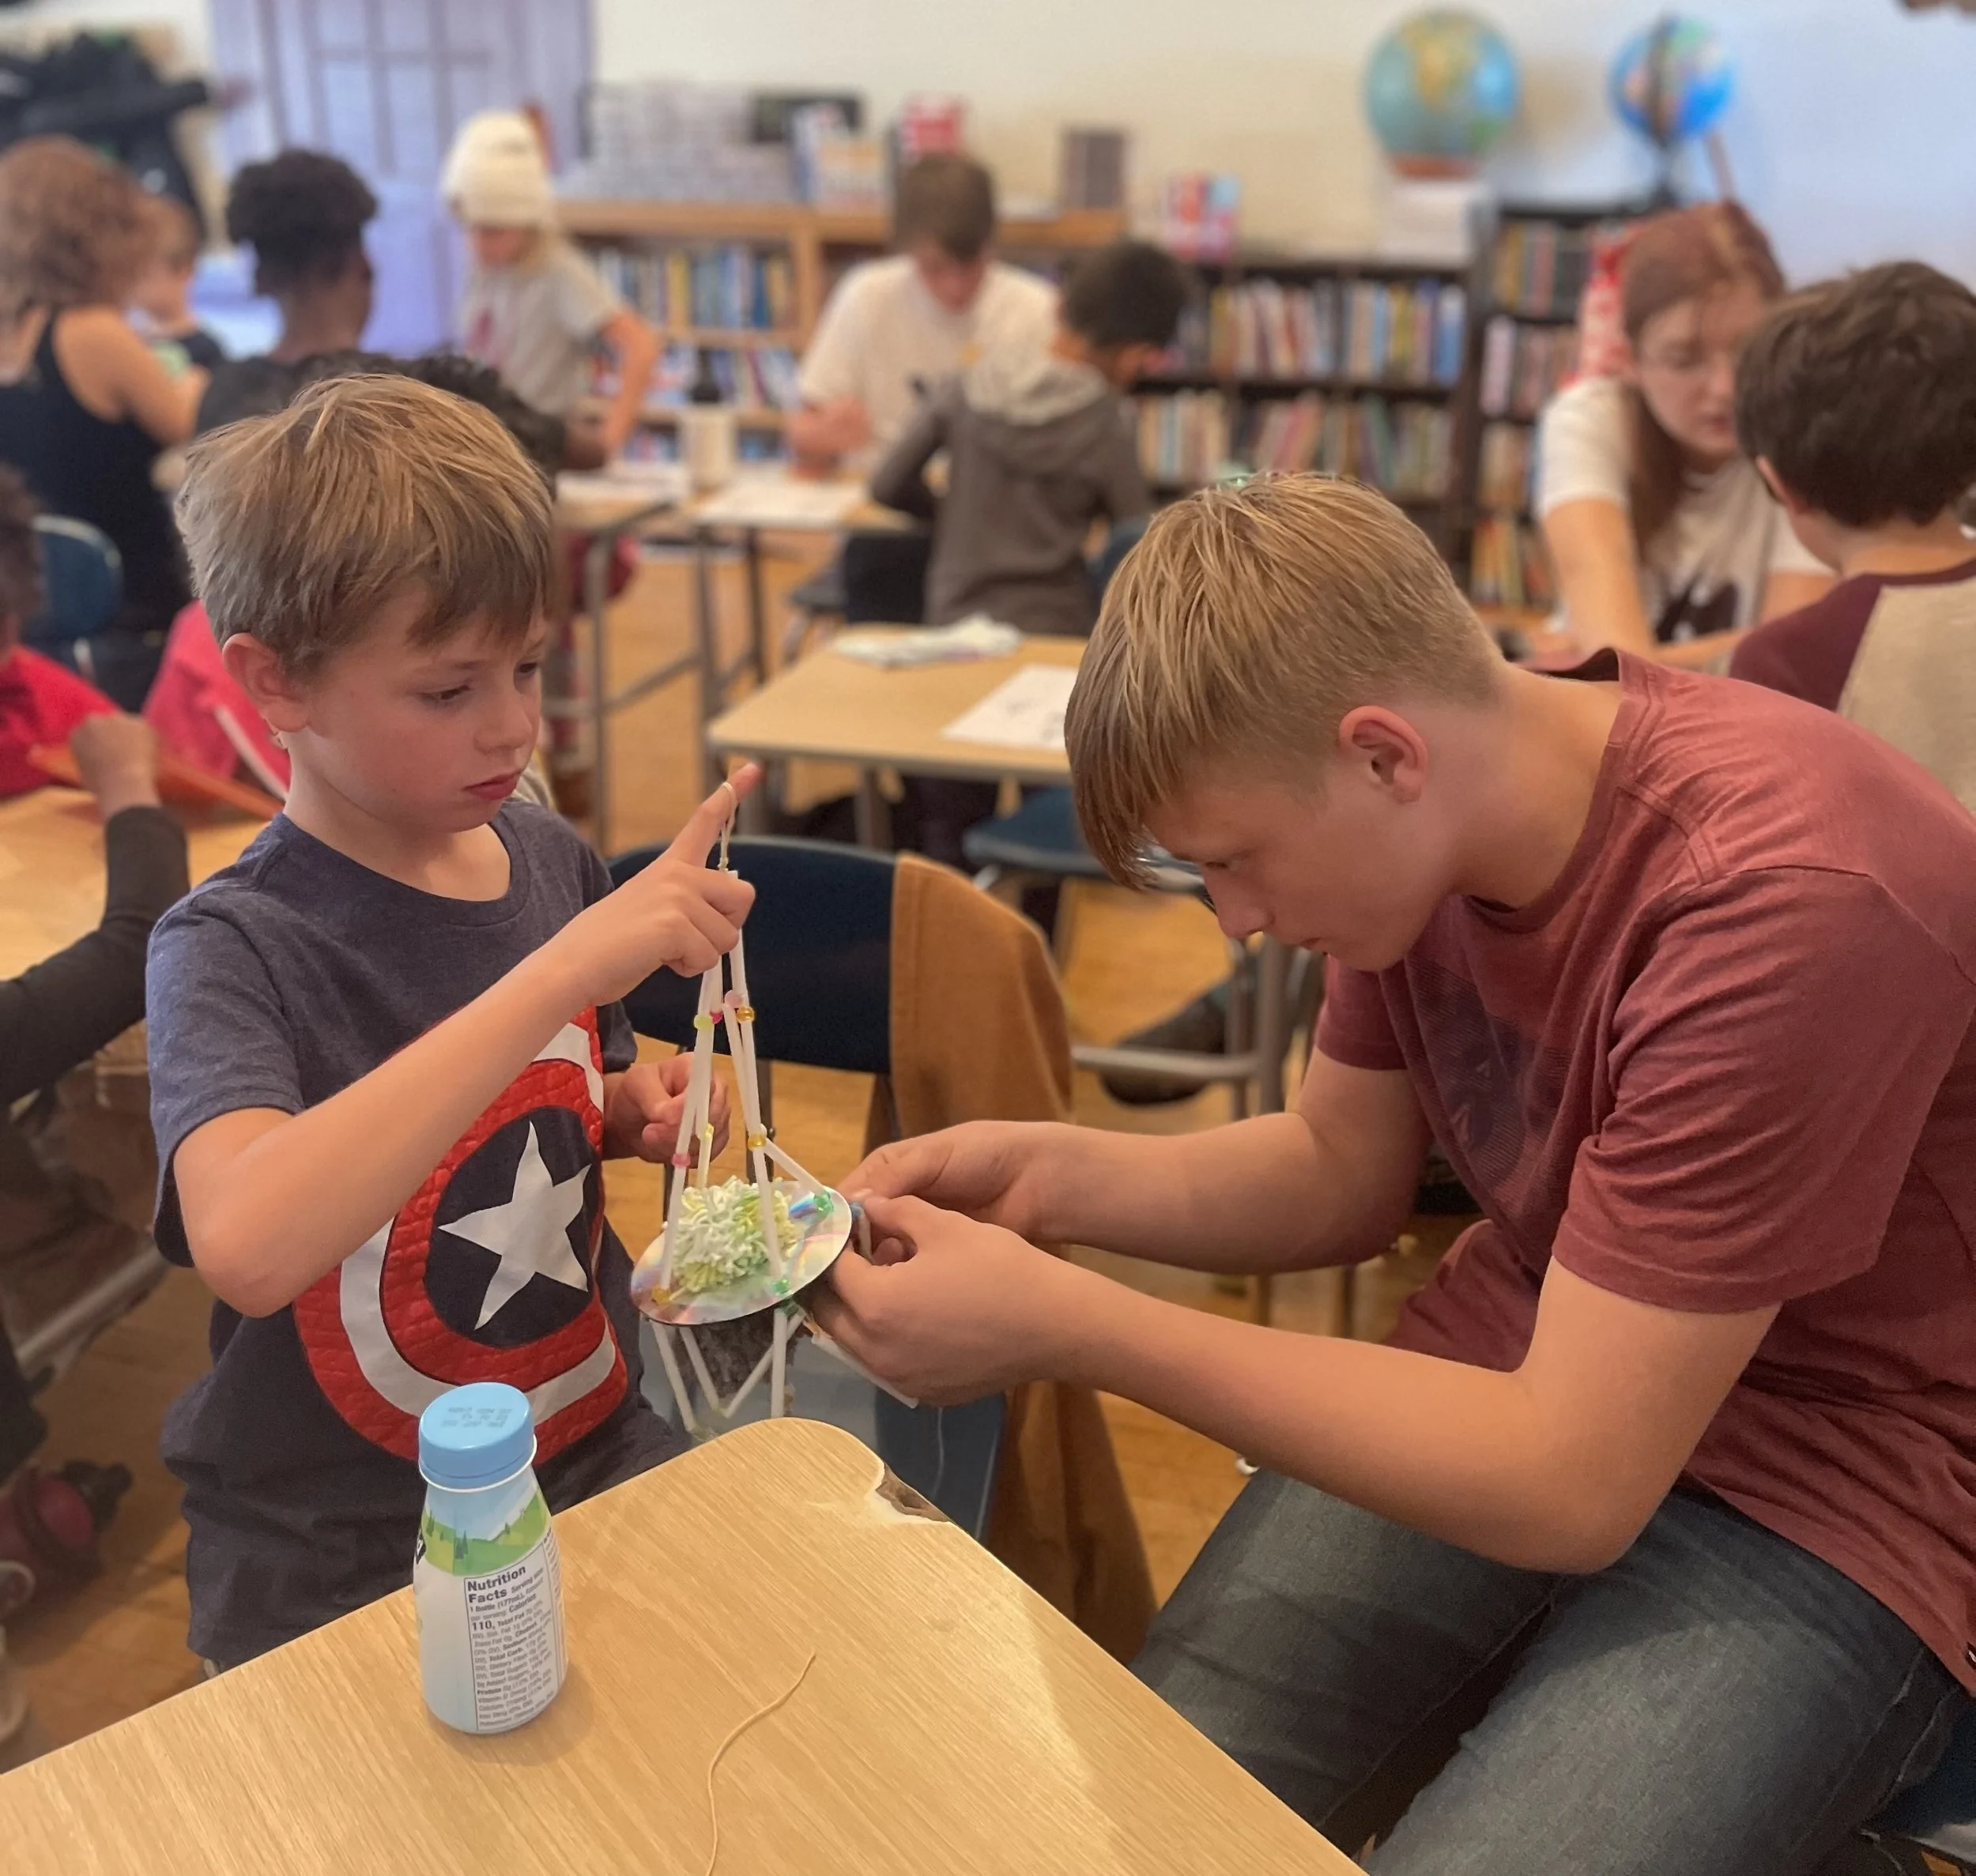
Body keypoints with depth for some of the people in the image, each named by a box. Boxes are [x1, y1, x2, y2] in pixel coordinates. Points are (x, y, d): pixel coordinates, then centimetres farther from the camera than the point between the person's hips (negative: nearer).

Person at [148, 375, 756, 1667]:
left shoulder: (554, 864, -3)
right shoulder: (234, 948, -18)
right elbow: (244, 1245, -39)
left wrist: (637, 1111, -6)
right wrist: (566, 966, -39)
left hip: (603, 1457, 5)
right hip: (341, 1577, -5)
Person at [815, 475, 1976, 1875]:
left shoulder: (1786, 902, -30)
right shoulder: (1435, 817, -8)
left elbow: (1569, 1482, -28)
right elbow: (1346, 1172, 6)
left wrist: (1062, 1325, -27)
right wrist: (1050, 1177, -11)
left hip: (1838, 1497, -5)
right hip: (1530, 1365, 5)